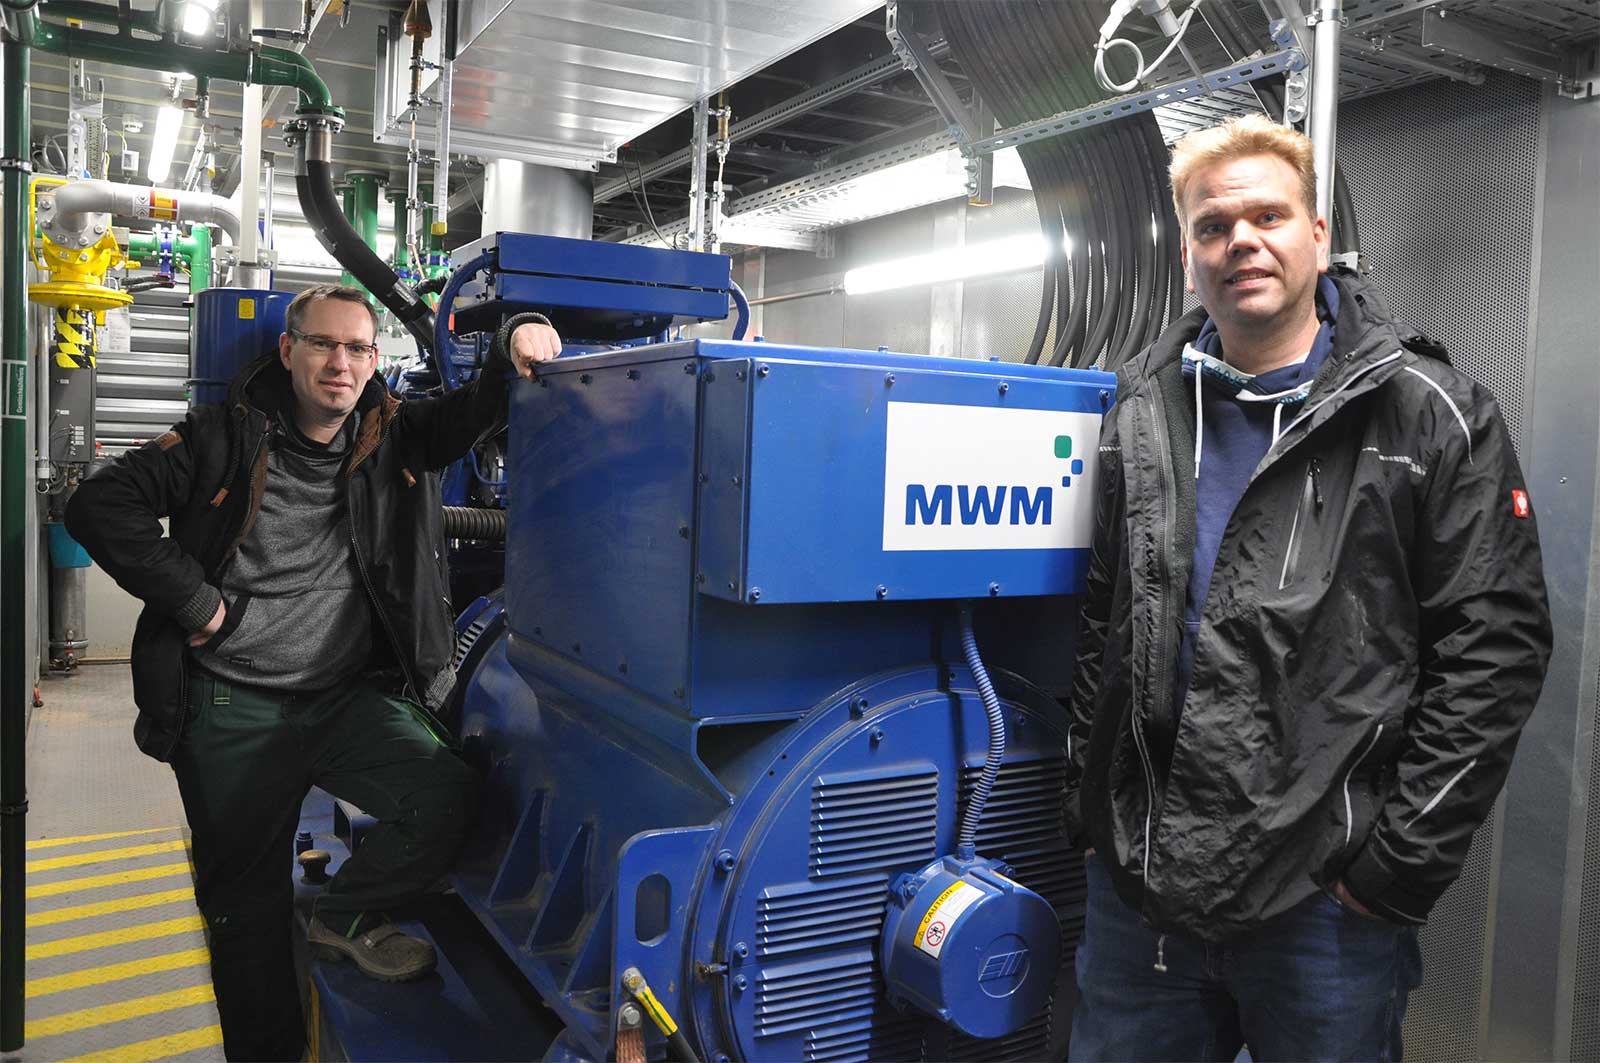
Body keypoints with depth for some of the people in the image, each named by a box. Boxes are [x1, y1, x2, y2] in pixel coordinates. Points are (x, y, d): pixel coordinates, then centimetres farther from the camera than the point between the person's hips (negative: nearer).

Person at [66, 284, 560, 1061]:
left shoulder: (396, 436, 4)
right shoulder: (225, 437, -5)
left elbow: (479, 410, -1)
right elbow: (99, 504, -8)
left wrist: (518, 342, -24)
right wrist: (192, 599, -14)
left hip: (345, 698, 2)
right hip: (232, 712, -2)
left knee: (444, 796, -18)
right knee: (247, 901, 8)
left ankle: (345, 919, 11)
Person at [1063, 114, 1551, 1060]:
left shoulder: (1431, 415, -4)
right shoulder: (1141, 412, 7)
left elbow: (1497, 643, -8)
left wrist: (1406, 858, -11)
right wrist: (1089, 804, 6)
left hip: (1328, 896, -3)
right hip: (1138, 879, 4)